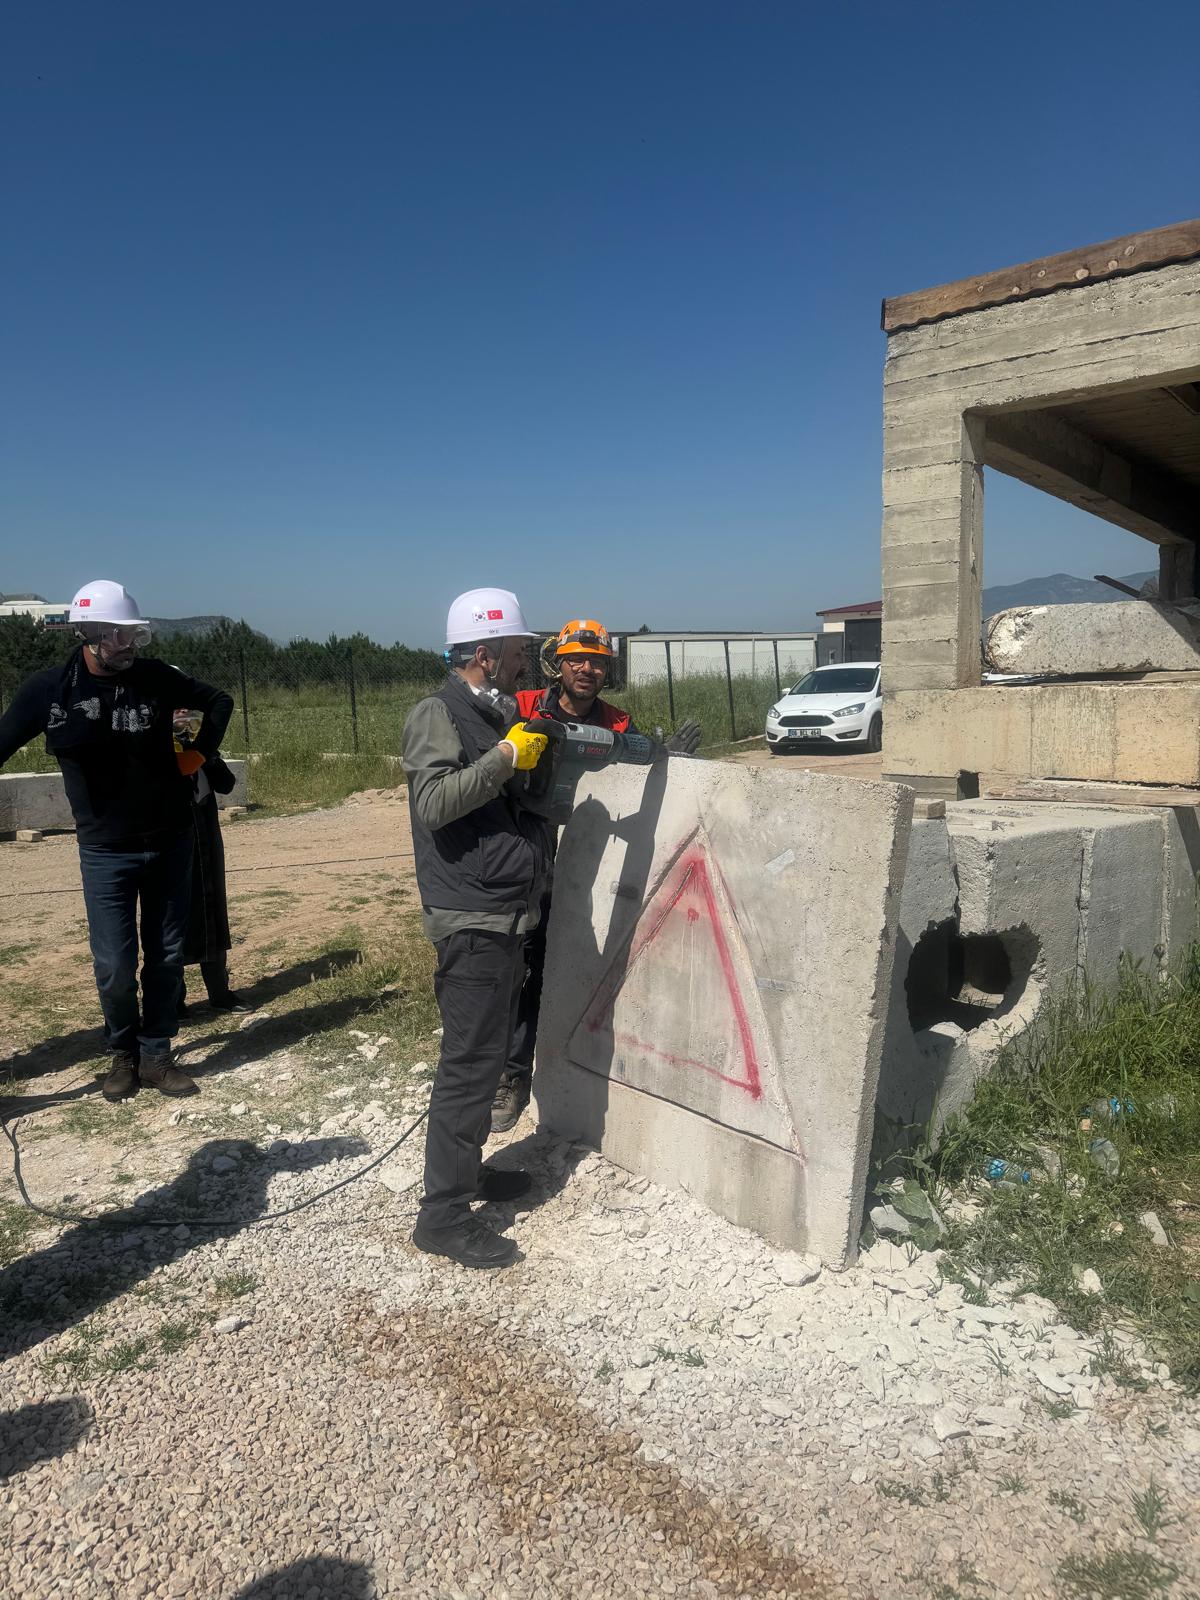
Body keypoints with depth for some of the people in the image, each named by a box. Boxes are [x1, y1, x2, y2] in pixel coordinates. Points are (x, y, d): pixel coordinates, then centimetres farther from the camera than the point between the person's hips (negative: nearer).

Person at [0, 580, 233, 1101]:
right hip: (105, 849, -1)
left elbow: (219, 702, 8)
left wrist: (199, 754, 1)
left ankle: (155, 1055, 23)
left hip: (170, 843, 2)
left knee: (167, 955, 8)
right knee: (114, 965, -1)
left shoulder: (155, 677, -7)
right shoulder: (48, 689, -10)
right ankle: (124, 1053, 25)